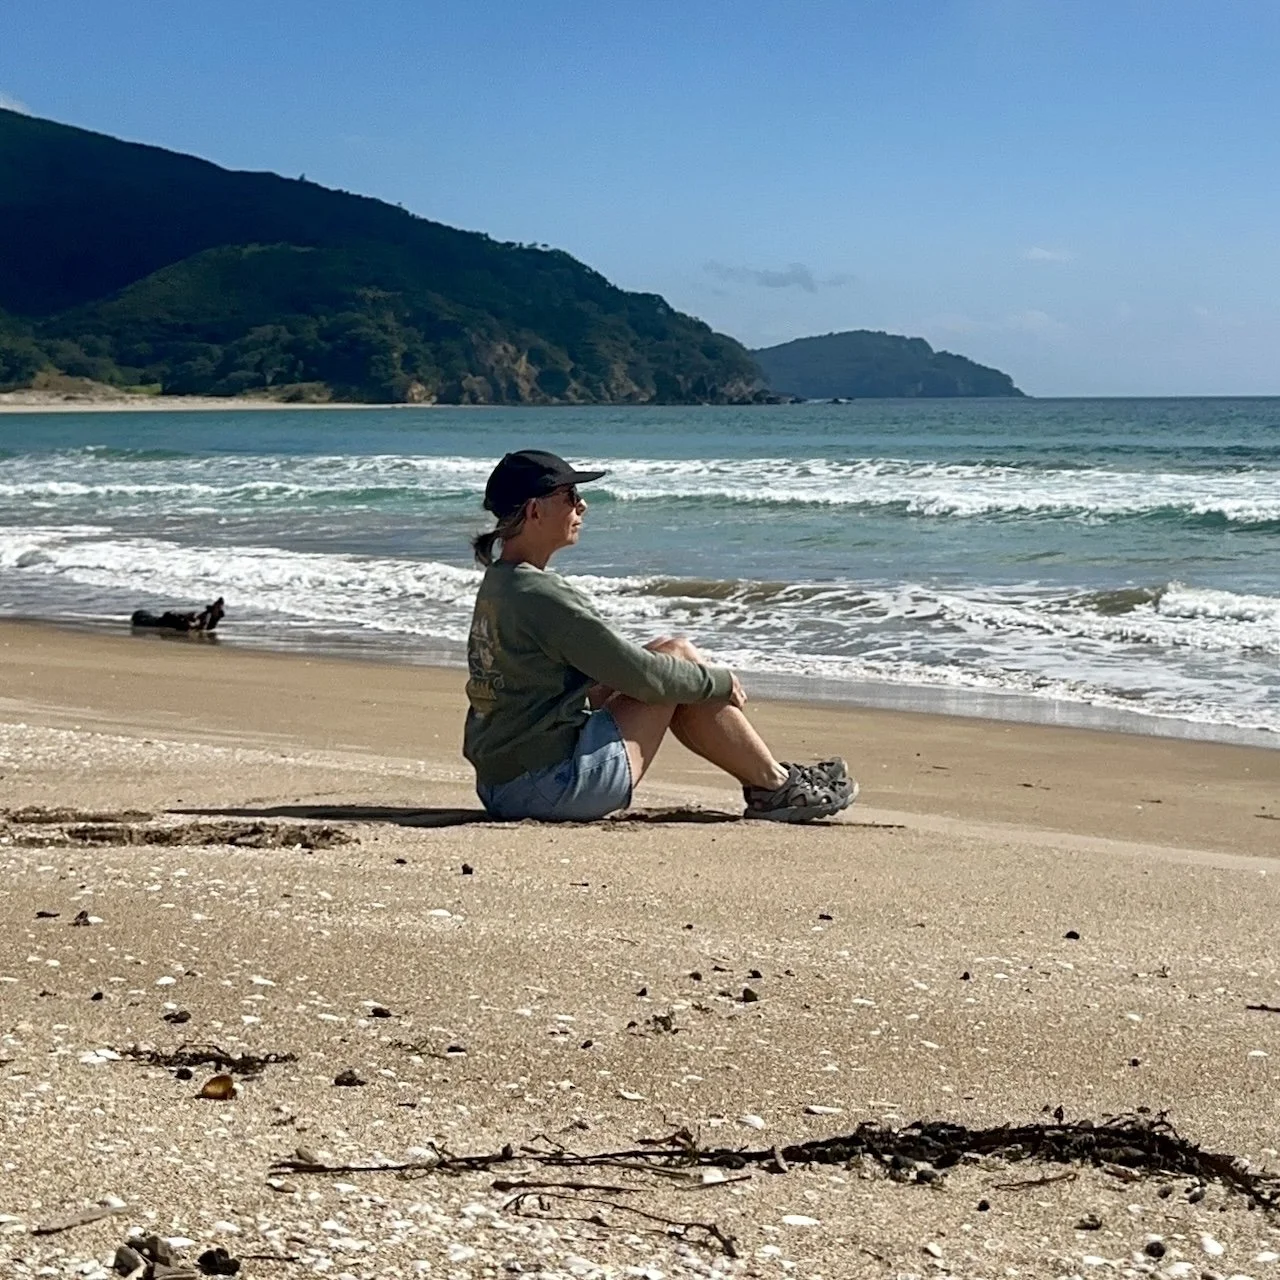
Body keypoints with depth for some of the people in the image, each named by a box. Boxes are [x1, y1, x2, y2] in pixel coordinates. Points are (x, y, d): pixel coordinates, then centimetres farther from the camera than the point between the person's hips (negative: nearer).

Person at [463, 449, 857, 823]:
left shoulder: (496, 585, 11)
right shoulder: (542, 595, -19)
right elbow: (643, 676, -17)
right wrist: (720, 681, -1)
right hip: (556, 787, -10)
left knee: (670, 653, 14)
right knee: (677, 656, -3)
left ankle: (767, 775, 21)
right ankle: (774, 785, 9)